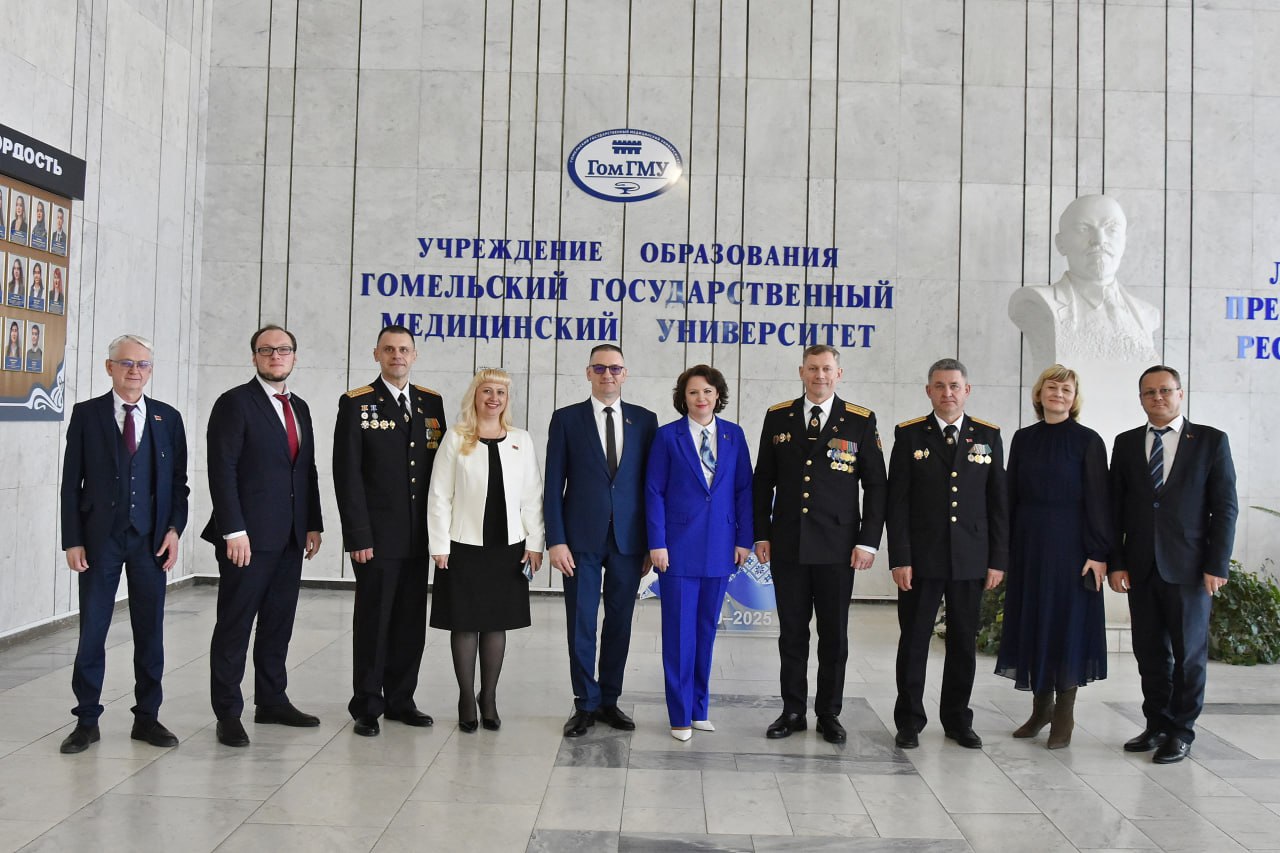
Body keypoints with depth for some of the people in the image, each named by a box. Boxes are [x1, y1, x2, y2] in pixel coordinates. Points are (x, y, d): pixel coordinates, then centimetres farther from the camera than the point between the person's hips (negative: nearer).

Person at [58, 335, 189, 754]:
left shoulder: (168, 418, 6)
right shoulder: (87, 414, 2)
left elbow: (178, 480, 8)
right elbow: (72, 482, 1)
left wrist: (174, 529, -5)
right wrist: (73, 540, -5)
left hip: (151, 539, 1)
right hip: (99, 538, -1)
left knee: (150, 631, 7)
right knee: (91, 631, 3)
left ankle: (147, 718, 18)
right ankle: (87, 721, 15)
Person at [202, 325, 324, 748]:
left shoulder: (299, 408, 16)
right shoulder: (235, 403, -6)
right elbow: (222, 471, -13)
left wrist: (313, 524, 11)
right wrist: (234, 530, -18)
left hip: (290, 537, 7)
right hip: (248, 536, -7)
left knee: (278, 623, 13)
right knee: (235, 625, 1)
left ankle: (272, 701, 24)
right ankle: (228, 713, 9)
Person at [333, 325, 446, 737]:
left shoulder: (431, 403, 10)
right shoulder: (356, 404, -3)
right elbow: (347, 474, -7)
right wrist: (358, 535, -13)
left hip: (419, 536, 4)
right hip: (377, 535, -4)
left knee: (411, 622, 10)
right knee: (373, 620, 2)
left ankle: (401, 699, 23)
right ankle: (367, 707, 14)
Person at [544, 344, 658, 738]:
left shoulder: (644, 420, 6)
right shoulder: (566, 419, 2)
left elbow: (651, 483, 6)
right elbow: (554, 485, 0)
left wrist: (651, 543, 3)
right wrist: (555, 540, -8)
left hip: (628, 540, 2)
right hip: (582, 539, -1)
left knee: (619, 624, 9)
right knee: (581, 624, 3)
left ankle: (610, 701, 23)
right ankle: (586, 704, 16)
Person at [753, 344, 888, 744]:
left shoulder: (861, 421, 1)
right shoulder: (778, 417, 6)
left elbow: (876, 485, 1)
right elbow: (763, 481, 9)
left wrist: (869, 541, -5)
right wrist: (762, 534, 4)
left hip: (837, 546, -1)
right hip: (787, 545, 1)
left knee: (834, 635, 7)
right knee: (791, 632, 8)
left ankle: (829, 714, 19)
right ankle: (793, 711, 19)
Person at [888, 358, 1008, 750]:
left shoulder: (988, 436, 7)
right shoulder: (909, 435, 1)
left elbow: (998, 503, 7)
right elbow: (898, 502, -3)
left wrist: (998, 559, 1)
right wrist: (899, 558, -9)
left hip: (971, 560, 2)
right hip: (921, 557, -2)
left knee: (964, 643, 10)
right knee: (914, 640, 4)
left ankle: (957, 720, 23)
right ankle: (909, 721, 15)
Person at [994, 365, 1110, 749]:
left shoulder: (1087, 441, -4)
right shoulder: (1023, 439, 7)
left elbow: (1098, 500, -7)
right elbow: (1012, 496, 8)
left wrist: (1098, 553, -13)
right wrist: (1005, 547, 5)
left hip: (1069, 543, -4)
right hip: (1027, 543, 4)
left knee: (1067, 622, 1)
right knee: (1031, 620, 9)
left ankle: (1064, 714, 12)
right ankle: (1041, 705, 22)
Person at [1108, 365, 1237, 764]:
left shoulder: (1211, 441, 2)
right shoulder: (1126, 443, 9)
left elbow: (1225, 507, -1)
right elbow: (1115, 507, 7)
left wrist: (1217, 565, -8)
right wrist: (1115, 562, 0)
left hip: (1188, 566, -2)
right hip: (1140, 566, 3)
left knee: (1189, 652, 5)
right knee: (1150, 653, 7)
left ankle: (1181, 732, 16)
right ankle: (1157, 725, 19)